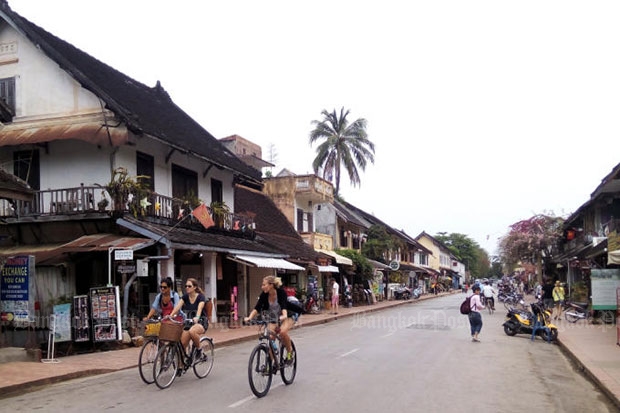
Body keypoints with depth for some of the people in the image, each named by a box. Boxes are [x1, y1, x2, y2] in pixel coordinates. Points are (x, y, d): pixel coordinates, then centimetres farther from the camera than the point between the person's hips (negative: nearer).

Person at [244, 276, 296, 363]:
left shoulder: (281, 292, -25)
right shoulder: (264, 295, -13)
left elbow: (284, 306, -38)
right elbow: (257, 308, -22)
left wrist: (284, 316, -59)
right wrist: (249, 317, -39)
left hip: (286, 317, -5)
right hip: (273, 319, 5)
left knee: (283, 331, -32)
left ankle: (290, 351, -8)